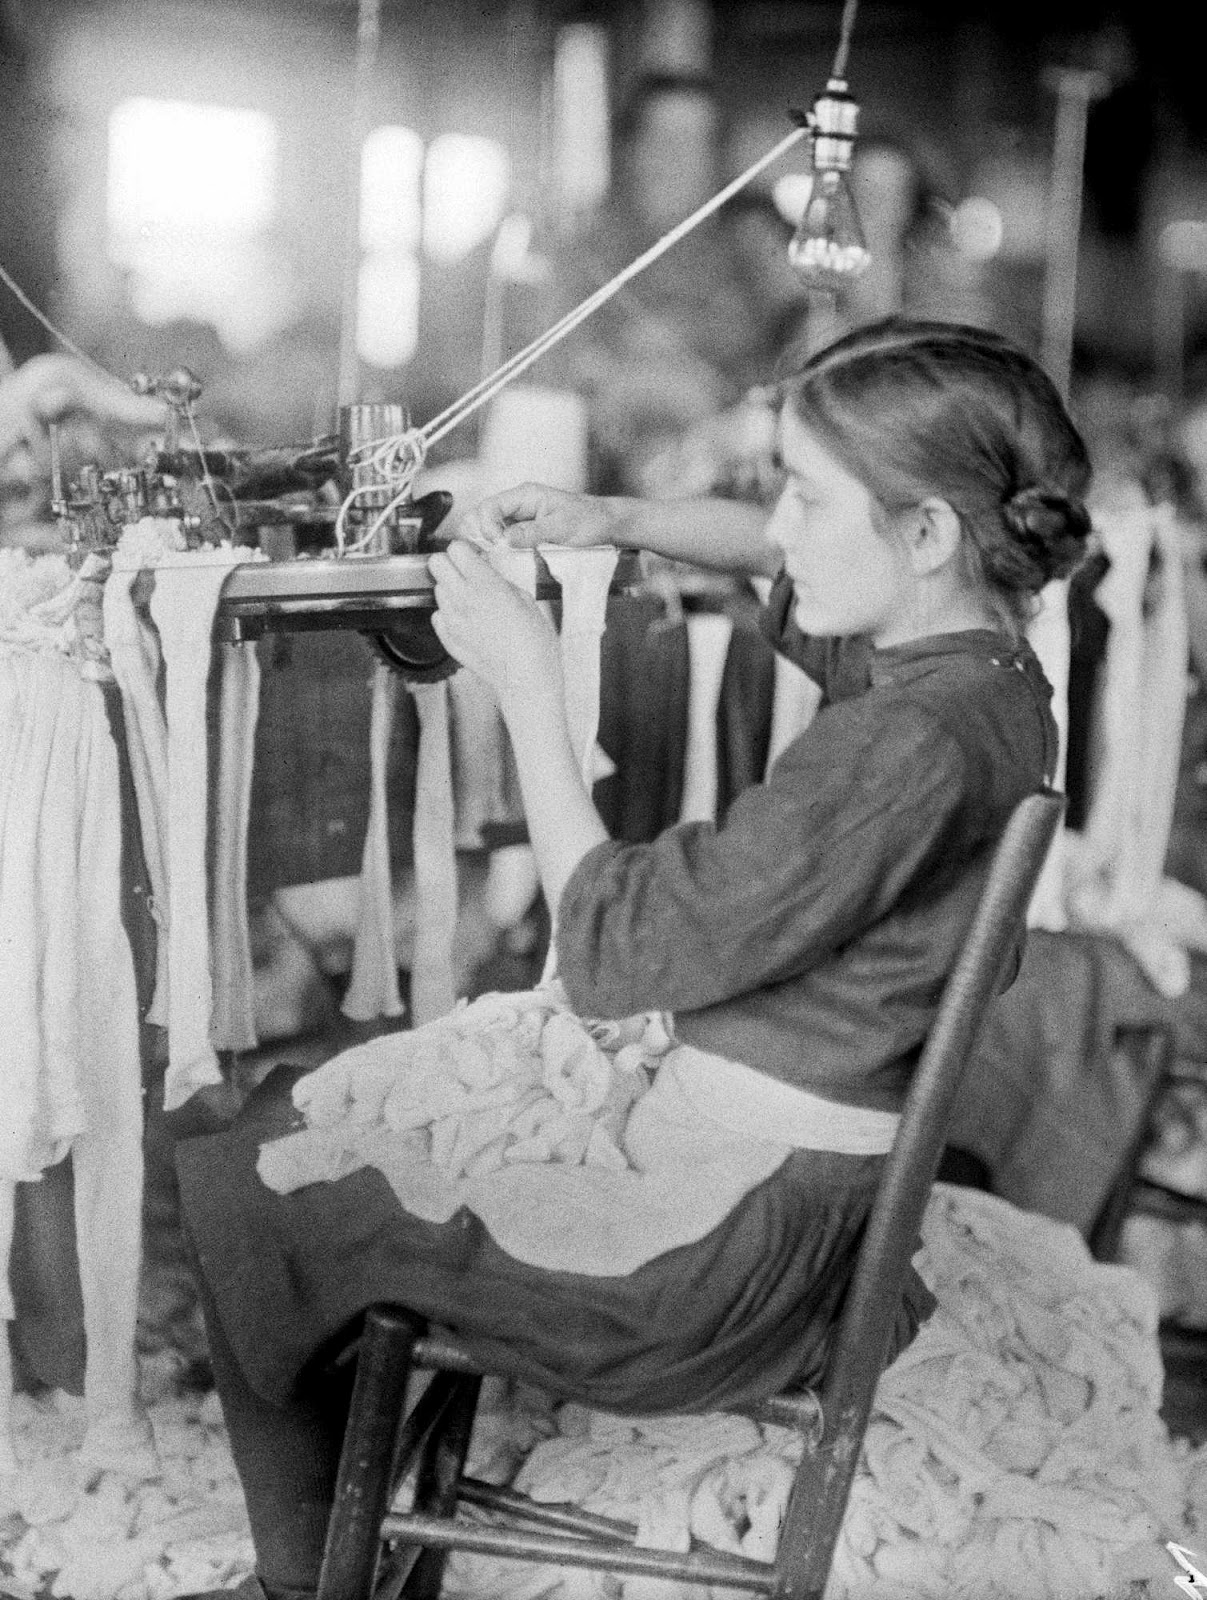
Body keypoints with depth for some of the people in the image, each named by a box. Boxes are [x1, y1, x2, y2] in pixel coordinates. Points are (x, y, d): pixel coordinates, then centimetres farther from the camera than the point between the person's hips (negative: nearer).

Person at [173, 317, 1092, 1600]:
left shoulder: (911, 747, -28)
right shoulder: (967, 654, 1)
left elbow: (611, 952, -25)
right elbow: (779, 558, 22)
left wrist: (528, 689, -18)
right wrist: (616, 521, 5)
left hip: (732, 1229, -10)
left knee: (234, 1171, 2)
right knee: (317, 1097, 22)